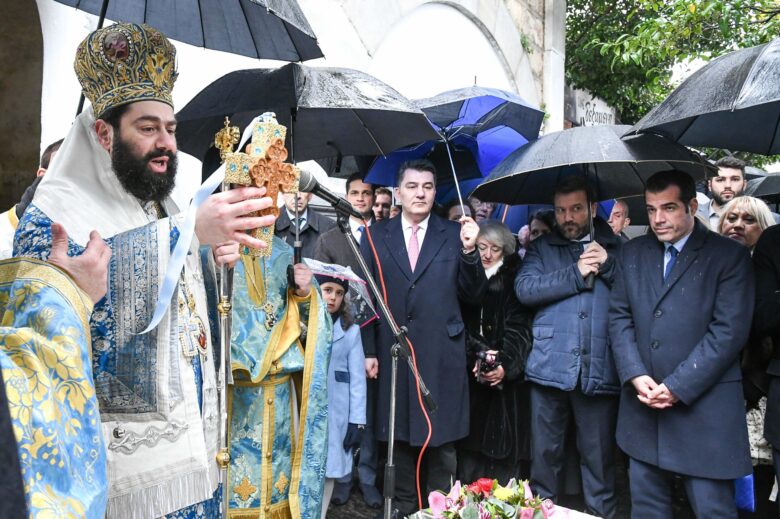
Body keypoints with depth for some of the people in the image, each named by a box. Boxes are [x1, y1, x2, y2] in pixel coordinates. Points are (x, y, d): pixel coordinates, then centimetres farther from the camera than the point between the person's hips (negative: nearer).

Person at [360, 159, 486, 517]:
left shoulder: (454, 234, 4)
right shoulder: (376, 236, 6)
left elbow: (473, 294, 1)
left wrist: (470, 250, -14)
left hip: (442, 355, -1)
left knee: (441, 437, 8)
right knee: (399, 435, 13)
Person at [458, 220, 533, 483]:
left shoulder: (513, 281, 5)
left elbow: (519, 327, -3)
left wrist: (505, 365, -17)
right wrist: (476, 357, -14)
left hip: (507, 379, -1)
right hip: (469, 377, 1)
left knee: (505, 451, -3)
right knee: (470, 448, 0)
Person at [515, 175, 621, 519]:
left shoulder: (615, 249, 13)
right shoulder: (541, 248, 11)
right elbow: (524, 288, -6)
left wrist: (607, 266, -10)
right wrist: (576, 274, -9)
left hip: (599, 371, 0)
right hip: (550, 367, 0)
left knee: (599, 457, 8)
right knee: (545, 452, 10)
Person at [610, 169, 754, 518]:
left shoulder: (729, 255, -3)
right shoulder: (633, 252, 10)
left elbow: (729, 330, -10)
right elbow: (619, 317, 7)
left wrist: (677, 387, -14)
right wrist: (636, 376, -7)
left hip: (704, 407, -4)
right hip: (643, 403, 4)